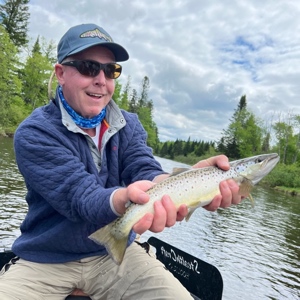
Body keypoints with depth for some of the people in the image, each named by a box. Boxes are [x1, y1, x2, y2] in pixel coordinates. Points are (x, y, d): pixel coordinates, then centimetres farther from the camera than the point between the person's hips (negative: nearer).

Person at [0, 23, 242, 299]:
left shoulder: (128, 126, 0)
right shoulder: (34, 133, -14)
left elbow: (145, 172, -16)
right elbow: (80, 196, -26)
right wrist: (126, 199, -48)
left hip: (117, 253, 3)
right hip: (45, 260, -2)